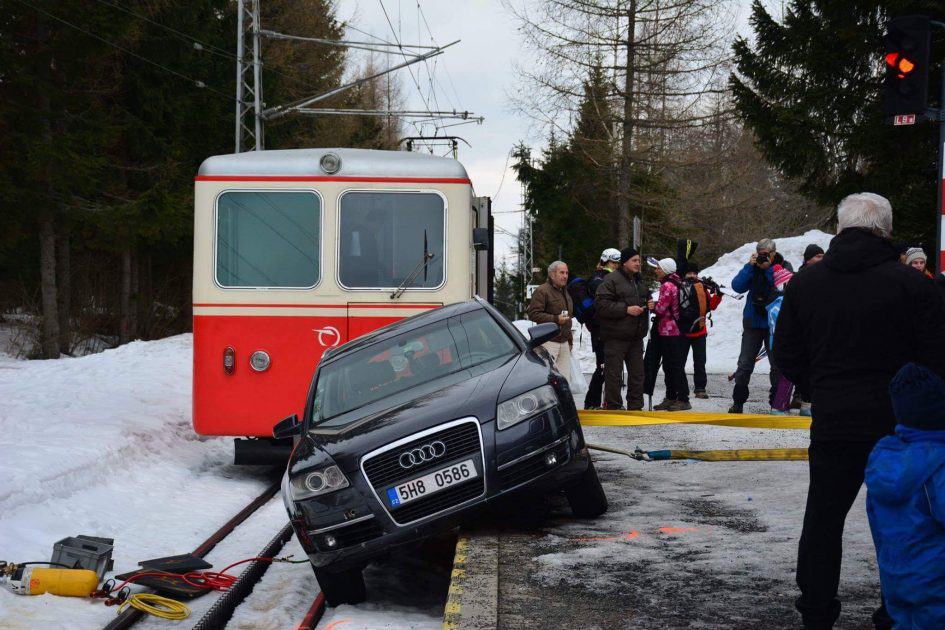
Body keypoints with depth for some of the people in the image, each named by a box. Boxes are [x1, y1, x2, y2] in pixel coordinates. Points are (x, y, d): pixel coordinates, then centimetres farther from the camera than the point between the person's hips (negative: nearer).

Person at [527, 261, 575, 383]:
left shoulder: (564, 292, 22)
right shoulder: (542, 291, -8)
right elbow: (533, 314, -18)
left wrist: (569, 338, 28)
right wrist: (556, 319, -21)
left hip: (564, 342, 8)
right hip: (549, 342, -8)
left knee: (565, 379, 5)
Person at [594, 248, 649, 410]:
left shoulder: (639, 281, 17)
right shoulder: (611, 280, -11)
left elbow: (644, 300, 33)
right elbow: (601, 304, -18)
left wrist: (647, 305, 8)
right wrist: (626, 309, -21)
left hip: (636, 336, 8)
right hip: (616, 337, -8)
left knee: (637, 372, 12)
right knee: (614, 373, -3)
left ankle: (636, 406, 21)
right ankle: (613, 407, 4)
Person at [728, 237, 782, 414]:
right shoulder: (751, 269, 5)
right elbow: (737, 286, -9)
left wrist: (768, 268, -17)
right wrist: (750, 266, -14)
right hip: (753, 322, 2)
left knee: (778, 364, 2)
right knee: (745, 364, 2)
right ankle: (738, 401, 9)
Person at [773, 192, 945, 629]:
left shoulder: (804, 283, 0)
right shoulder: (910, 283, -11)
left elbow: (787, 359, 5)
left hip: (832, 425, 2)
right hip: (901, 428, -2)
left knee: (823, 520, 14)